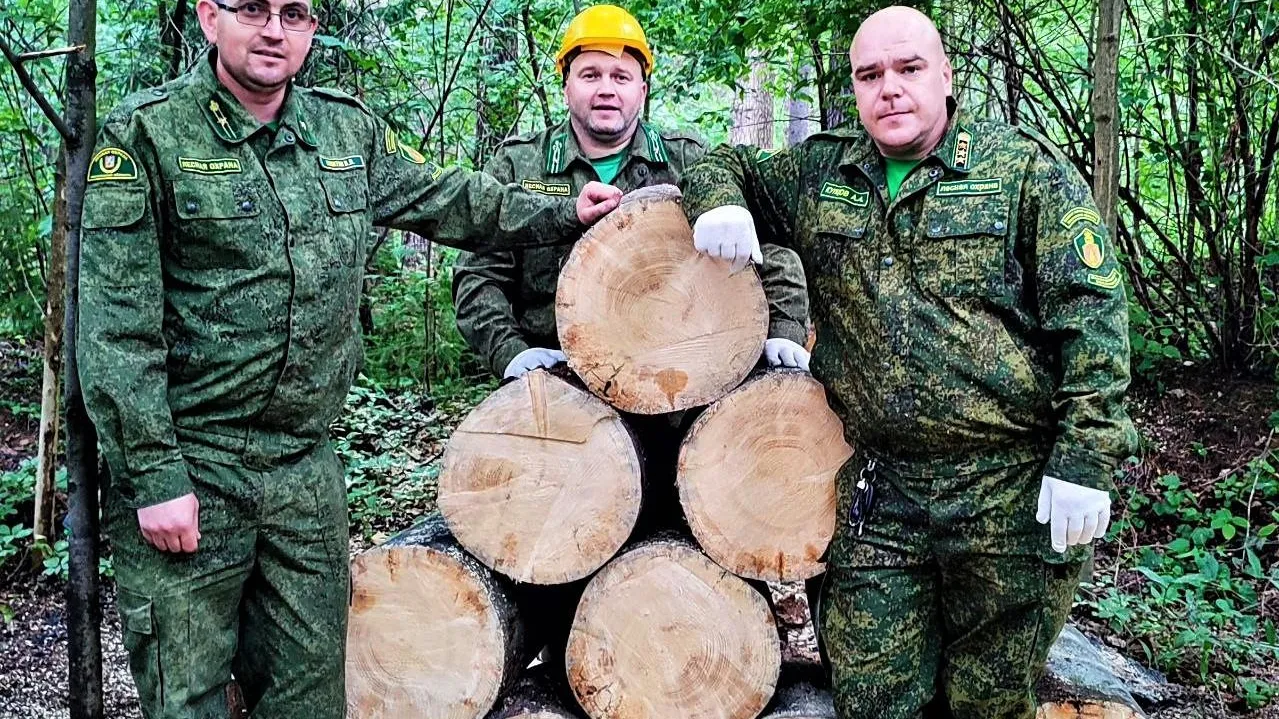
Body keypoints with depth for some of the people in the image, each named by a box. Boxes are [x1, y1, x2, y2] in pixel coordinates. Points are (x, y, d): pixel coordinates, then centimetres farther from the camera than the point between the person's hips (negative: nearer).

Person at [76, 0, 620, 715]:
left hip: (308, 470, 5)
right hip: (186, 469, -4)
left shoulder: (350, 129, 9)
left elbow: (449, 199, 23)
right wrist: (154, 475, -15)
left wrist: (565, 213, 19)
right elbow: (117, 325, -11)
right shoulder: (145, 133, -7)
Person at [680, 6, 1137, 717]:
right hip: (876, 493, 3)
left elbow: (1092, 312, -6)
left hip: (1012, 493, -3)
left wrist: (1086, 461, -13)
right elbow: (730, 167, 24)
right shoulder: (818, 174, 10)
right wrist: (719, 203, -2)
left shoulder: (1025, 167, -2)